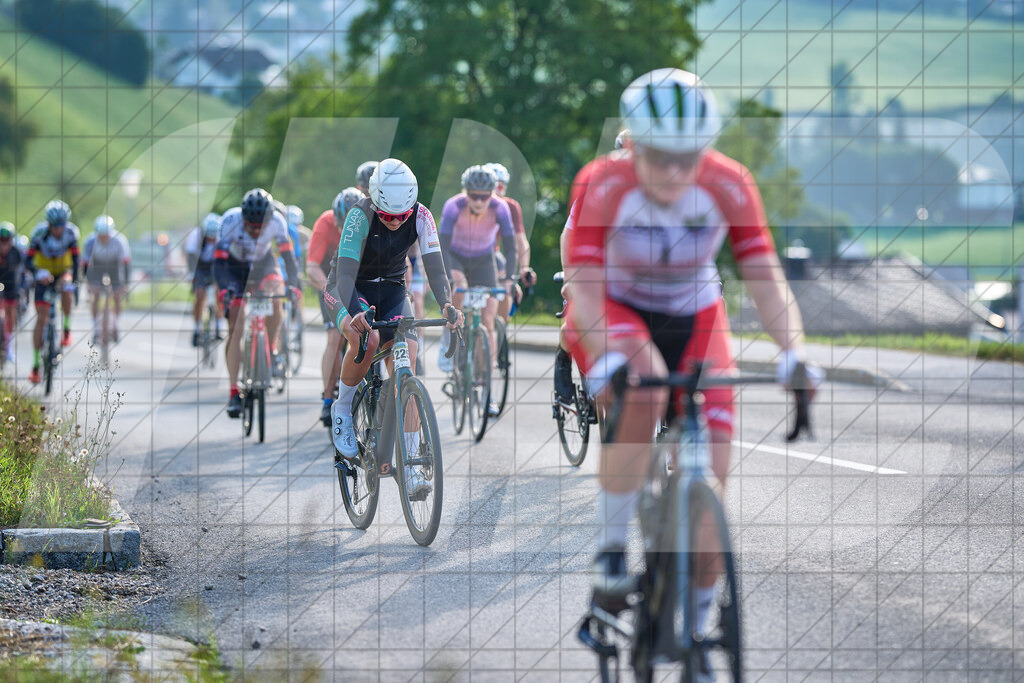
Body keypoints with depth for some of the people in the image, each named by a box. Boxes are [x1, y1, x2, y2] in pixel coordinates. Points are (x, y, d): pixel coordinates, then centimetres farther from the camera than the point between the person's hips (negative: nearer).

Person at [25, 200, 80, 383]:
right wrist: (38, 273, -48)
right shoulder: (39, 233, -24)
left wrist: (73, 281, -38)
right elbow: (28, 261, -27)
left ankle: (67, 329, -15)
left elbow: (75, 259, -23)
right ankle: (36, 365, -2)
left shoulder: (71, 232, -21)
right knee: (41, 319, -8)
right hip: (44, 276, -1)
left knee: (66, 290, -36)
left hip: (63, 272, 1)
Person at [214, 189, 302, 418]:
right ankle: (234, 392, -4)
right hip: (236, 267, -1)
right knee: (235, 329, -9)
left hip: (264, 264, 1)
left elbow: (288, 256, -24)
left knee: (275, 296, -33)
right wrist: (225, 289, -46)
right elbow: (219, 261, -32)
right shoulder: (231, 220, -31)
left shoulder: (276, 220, -27)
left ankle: (272, 350, -11)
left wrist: (293, 283, -39)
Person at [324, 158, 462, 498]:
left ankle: (410, 468, -16)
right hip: (350, 291, -3)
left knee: (407, 365, -16)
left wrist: (446, 304, -43)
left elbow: (434, 264, -24)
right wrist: (354, 313, -52)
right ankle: (342, 409, -7)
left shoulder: (421, 216, -19)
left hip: (392, 290, 3)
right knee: (367, 339, -36)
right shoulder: (359, 216, -28)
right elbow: (346, 271, -34)